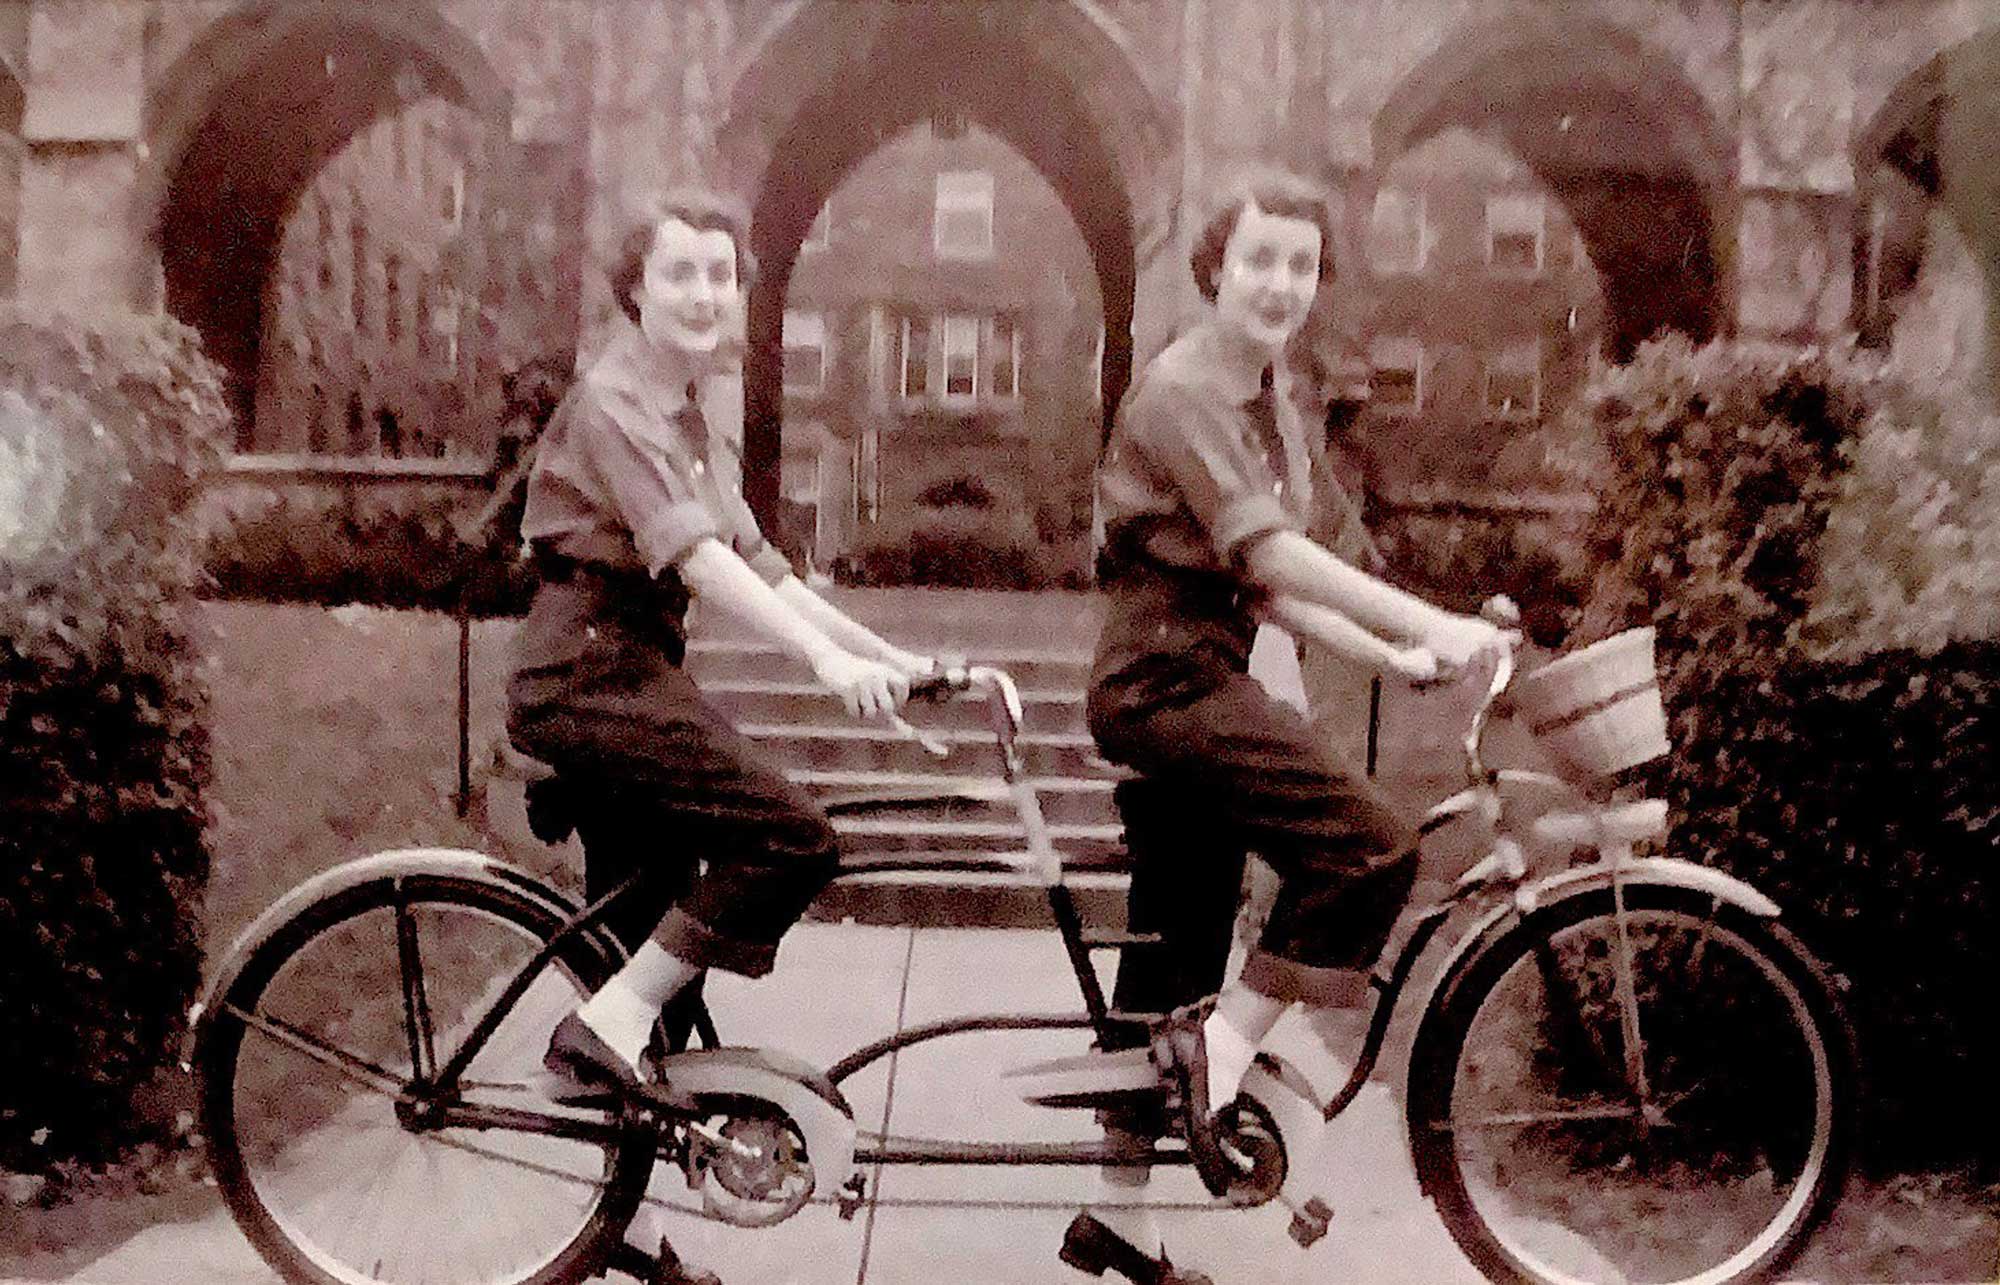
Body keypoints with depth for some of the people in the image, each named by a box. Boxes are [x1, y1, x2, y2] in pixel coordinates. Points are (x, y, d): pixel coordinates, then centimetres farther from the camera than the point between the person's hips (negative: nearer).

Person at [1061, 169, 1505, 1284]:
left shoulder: (1276, 401, 18)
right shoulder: (1183, 388, -11)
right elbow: (1271, 552, -21)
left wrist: (1388, 654, 6)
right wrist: (1432, 624, -24)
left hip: (1197, 677, 9)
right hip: (1164, 675, -9)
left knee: (1180, 952, 11)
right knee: (1370, 846, -21)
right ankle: (1220, 1058, -7)